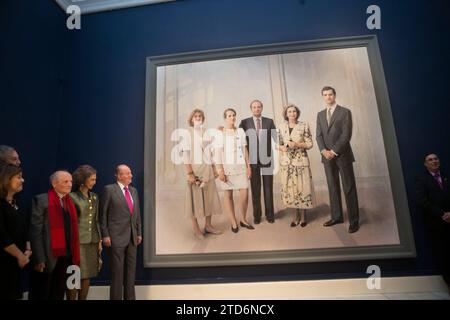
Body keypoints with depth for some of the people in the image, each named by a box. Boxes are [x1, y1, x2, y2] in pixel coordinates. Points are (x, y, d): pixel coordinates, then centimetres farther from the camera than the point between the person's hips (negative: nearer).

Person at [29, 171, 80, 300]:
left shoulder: (70, 201, 9)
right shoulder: (41, 200, -10)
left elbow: (72, 229, 10)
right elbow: (35, 231, -13)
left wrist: (74, 254, 6)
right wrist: (39, 259, -16)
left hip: (66, 255, 5)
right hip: (48, 256, -5)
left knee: (59, 293, 15)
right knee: (41, 294, 11)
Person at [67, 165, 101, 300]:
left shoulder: (94, 197, 11)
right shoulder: (72, 197, -6)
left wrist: (99, 240, 13)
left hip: (92, 242, 5)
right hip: (78, 241, -5)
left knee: (87, 276, 10)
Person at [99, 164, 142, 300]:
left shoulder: (133, 190, 12)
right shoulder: (109, 189, -6)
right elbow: (102, 214, -6)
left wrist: (139, 233, 11)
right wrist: (105, 235, -10)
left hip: (132, 237, 6)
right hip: (117, 237, -6)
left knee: (130, 271, 14)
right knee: (117, 272, 3)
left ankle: (130, 297, 26)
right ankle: (116, 297, 18)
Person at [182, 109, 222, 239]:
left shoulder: (207, 133, 12)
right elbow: (185, 153, -9)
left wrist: (214, 168, 10)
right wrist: (189, 172, -16)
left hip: (207, 168, 5)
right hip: (195, 168, -5)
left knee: (209, 196, 7)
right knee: (195, 197, 0)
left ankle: (208, 225, 19)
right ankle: (196, 228, 10)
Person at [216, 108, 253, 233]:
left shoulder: (240, 131, 10)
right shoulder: (220, 133, -2)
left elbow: (245, 150, 12)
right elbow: (219, 152, -5)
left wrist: (248, 166, 7)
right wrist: (220, 170, -11)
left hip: (241, 166, 3)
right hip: (227, 167, -3)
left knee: (244, 193, -3)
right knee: (228, 194, 3)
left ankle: (244, 220, 18)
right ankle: (233, 222, 16)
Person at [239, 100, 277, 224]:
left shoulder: (269, 121, 8)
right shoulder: (245, 122, 6)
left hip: (266, 159, 1)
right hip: (253, 160, 0)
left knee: (268, 188, 6)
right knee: (255, 189, 6)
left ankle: (270, 214, 19)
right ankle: (257, 215, 17)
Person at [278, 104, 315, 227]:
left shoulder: (304, 126, -1)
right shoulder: (282, 127, 7)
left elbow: (310, 144, -2)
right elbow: (278, 144, 13)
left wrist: (297, 144, -16)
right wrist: (282, 148, -9)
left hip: (301, 161, -3)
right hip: (286, 162, 3)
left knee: (302, 187, 1)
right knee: (290, 188, 7)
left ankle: (303, 216, 19)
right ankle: (296, 216, 22)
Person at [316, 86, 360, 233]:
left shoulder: (345, 112, -1)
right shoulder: (320, 114, 14)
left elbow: (346, 135, -10)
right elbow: (318, 135, 7)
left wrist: (334, 151, -14)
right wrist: (324, 150, -8)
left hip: (342, 155, -4)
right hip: (327, 156, 5)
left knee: (349, 188, 0)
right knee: (333, 187, 9)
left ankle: (354, 221, 7)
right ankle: (336, 217, 19)